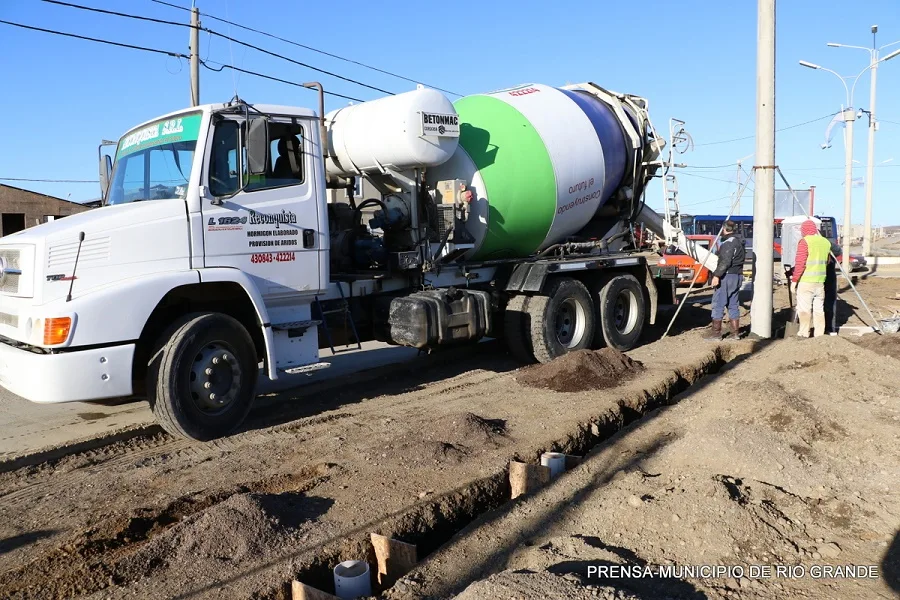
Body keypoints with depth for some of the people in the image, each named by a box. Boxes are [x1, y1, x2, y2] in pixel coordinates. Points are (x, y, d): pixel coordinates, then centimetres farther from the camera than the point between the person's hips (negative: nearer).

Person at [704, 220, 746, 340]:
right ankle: (736, 332, 16)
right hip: (738, 276, 10)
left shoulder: (729, 243, -15)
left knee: (718, 304, -3)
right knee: (733, 304, 14)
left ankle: (716, 332, -1)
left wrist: (717, 275, -25)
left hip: (727, 276, -10)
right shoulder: (739, 242, 16)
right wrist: (718, 254, 29)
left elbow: (725, 262, -24)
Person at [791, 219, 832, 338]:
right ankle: (819, 334, 16)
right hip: (820, 281, 6)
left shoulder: (805, 241, -11)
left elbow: (800, 263, -14)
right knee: (819, 308, 12)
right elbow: (827, 262, 19)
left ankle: (804, 333, 4)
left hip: (806, 281, -6)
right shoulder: (826, 242, 10)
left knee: (804, 308, 1)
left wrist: (794, 280, -9)